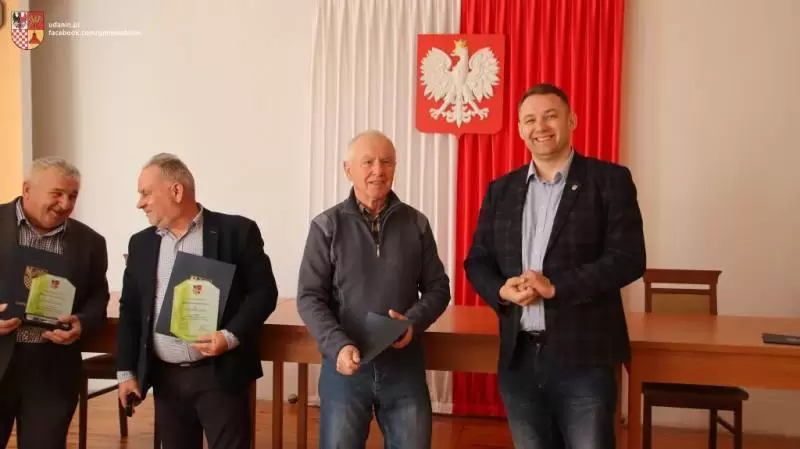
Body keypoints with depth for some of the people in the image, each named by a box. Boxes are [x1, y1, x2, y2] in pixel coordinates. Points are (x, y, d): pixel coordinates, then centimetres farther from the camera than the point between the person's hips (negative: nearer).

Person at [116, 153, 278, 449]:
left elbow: (264, 292, -6)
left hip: (220, 374, -4)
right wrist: (126, 371, 7)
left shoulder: (236, 231, -5)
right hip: (165, 378, 5)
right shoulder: (141, 244, 10)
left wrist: (231, 336, -18)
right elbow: (130, 310, 13)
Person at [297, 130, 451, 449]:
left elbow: (438, 287, 6)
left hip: (405, 365, 2)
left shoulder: (416, 224, 2)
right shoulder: (327, 226, -4)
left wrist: (414, 322, -13)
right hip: (346, 364, -1)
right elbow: (310, 297, -6)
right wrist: (338, 346, -20)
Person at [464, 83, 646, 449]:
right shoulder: (501, 190, 11)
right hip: (518, 357, 4)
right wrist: (502, 291, -11)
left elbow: (628, 258, -10)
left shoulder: (610, 180, -1)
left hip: (584, 357, -4)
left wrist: (555, 286, -19)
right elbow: (477, 261, 11)